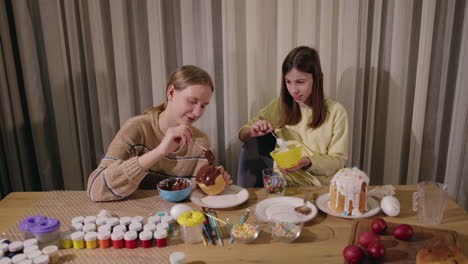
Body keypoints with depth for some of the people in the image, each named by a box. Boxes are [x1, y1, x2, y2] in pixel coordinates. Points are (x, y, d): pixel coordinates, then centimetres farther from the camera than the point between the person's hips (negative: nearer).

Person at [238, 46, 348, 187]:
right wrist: (252, 132, -11)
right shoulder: (279, 106, 4)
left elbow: (338, 160, 0)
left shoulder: (335, 111, -3)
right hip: (283, 184, 4)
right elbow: (242, 135, 12)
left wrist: (309, 163, -19)